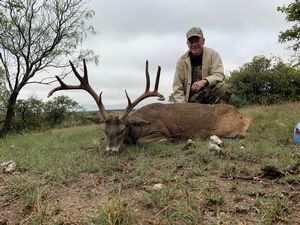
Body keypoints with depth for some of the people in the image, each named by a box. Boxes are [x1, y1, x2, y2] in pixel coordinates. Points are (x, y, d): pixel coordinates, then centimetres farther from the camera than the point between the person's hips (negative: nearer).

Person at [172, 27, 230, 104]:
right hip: (191, 99, 1)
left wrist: (204, 81, -32)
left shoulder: (212, 54, -2)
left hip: (211, 95, 0)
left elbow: (219, 75, -12)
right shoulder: (182, 60, -2)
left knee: (223, 87, -27)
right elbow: (177, 88, -2)